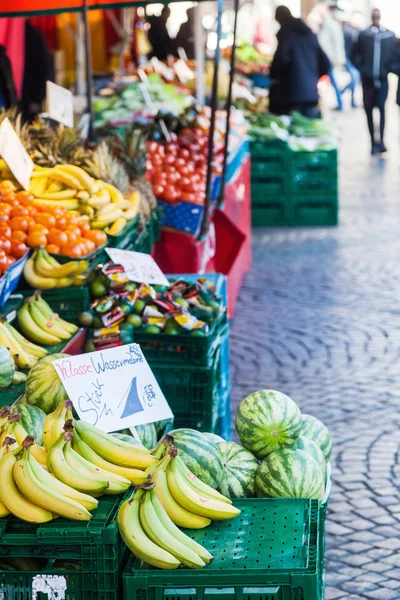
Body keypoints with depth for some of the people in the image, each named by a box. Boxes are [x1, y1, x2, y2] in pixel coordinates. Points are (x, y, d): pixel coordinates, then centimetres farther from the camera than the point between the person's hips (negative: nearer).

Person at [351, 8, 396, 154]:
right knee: (369, 110, 4)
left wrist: (389, 68, -5)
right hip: (368, 79, 1)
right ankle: (373, 141, 12)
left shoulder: (390, 36, 1)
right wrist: (362, 69, -2)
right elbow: (355, 55, 6)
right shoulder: (363, 35, -1)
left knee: (381, 107, -13)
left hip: (382, 78, -1)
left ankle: (381, 140, -13)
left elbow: (395, 55, 7)